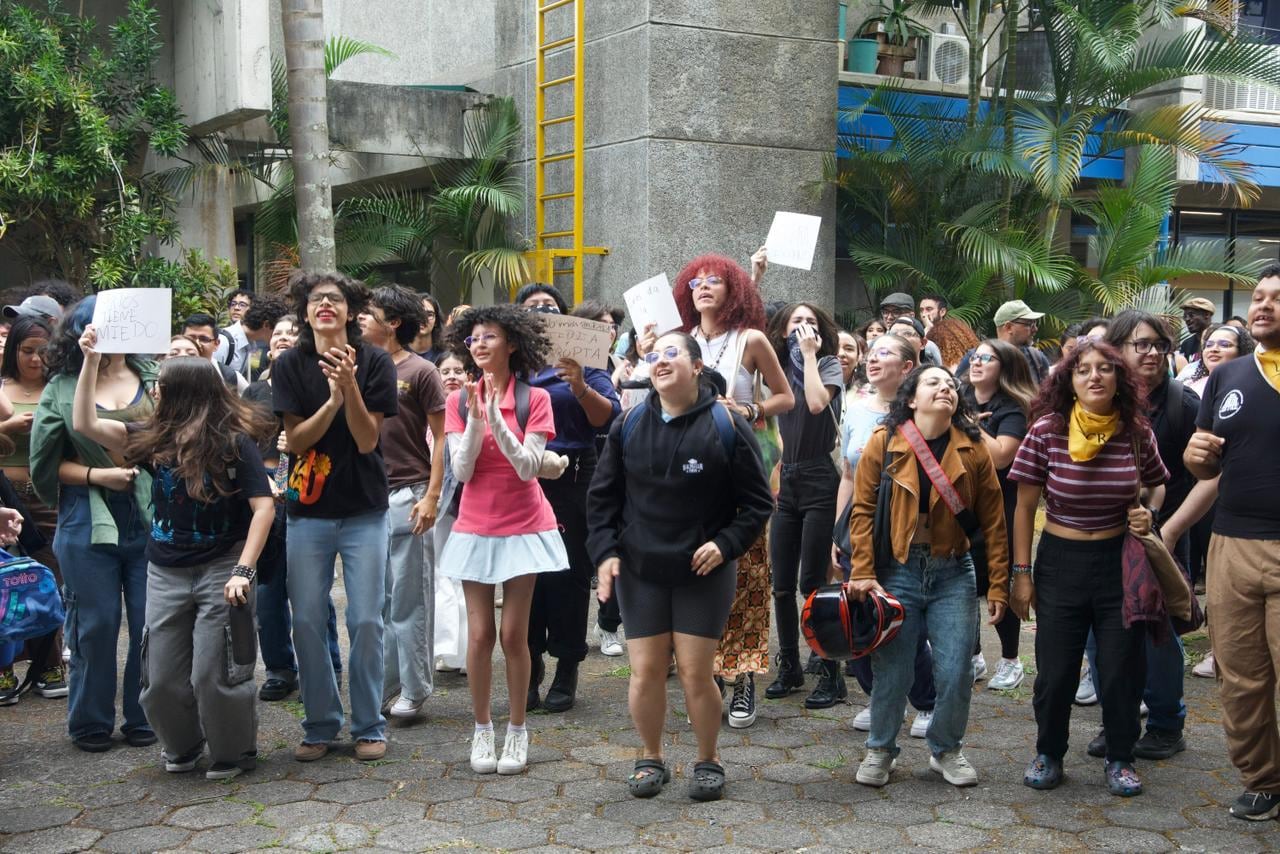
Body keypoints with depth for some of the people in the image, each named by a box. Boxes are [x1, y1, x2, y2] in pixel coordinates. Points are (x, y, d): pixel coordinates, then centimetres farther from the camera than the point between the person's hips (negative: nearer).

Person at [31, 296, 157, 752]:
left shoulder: (155, 379, 6)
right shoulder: (62, 389, 3)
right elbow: (48, 462, 2)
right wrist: (96, 476, -11)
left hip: (151, 521, 1)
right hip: (89, 525, -1)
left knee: (150, 625, 5)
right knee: (95, 626, 6)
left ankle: (143, 719, 20)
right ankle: (91, 723, 22)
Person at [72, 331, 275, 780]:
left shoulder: (235, 443, -11)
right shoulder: (155, 440, 2)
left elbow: (263, 507, -14)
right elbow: (86, 424, 1)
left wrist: (243, 571, -20)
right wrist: (91, 360, -4)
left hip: (220, 569, -5)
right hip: (165, 574, 5)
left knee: (214, 675, -4)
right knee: (162, 677, 8)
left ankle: (234, 754, 17)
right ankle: (182, 748, 32)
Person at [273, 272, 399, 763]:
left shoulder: (375, 363, -4)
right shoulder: (290, 365, 0)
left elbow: (367, 439, -10)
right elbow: (295, 439, -8)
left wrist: (350, 387, -25)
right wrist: (333, 399, -23)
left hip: (364, 510, -1)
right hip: (308, 509, 1)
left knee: (366, 621, 1)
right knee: (307, 621, 4)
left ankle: (369, 725, 15)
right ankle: (320, 724, 19)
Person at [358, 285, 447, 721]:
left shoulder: (421, 371, -4)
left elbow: (441, 438, -5)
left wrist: (431, 496, -12)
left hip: (407, 496, -5)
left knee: (409, 599, 0)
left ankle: (413, 689, 9)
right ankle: (382, 684, 21)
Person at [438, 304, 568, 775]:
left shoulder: (535, 399, -5)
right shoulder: (459, 400, 1)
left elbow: (529, 468, -14)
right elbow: (461, 471, -6)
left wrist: (497, 417, -24)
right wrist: (475, 418, -19)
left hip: (523, 528, -2)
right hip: (475, 529, 2)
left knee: (514, 634, 0)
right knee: (480, 634, 2)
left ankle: (517, 730, 15)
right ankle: (482, 729, 18)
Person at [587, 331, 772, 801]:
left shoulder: (726, 426, -5)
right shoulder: (629, 425, 3)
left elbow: (758, 502, 0)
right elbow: (602, 495, 9)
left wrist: (726, 544, -13)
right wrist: (605, 551, -2)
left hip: (704, 572, -2)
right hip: (639, 572, 2)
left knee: (696, 672, -1)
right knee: (646, 670, 3)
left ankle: (708, 759, 20)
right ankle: (651, 757, 24)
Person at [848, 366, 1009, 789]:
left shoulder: (973, 448, 0)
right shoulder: (884, 442, -5)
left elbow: (993, 520, 1)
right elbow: (862, 510, -4)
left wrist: (998, 585, -1)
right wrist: (862, 572, -10)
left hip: (953, 572, 2)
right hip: (897, 570, -1)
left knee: (956, 672, 3)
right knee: (892, 671, 5)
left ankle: (946, 749, 28)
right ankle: (880, 749, 27)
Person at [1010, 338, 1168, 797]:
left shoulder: (1136, 431, -6)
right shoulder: (1048, 430, -12)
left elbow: (1157, 485, 13)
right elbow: (1025, 506, -5)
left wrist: (1148, 512, -9)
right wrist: (1022, 573, -5)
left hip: (1120, 559, 1)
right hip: (1061, 561, -1)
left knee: (1121, 668, 6)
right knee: (1055, 670, 5)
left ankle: (1120, 759, 26)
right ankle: (1048, 754, 27)